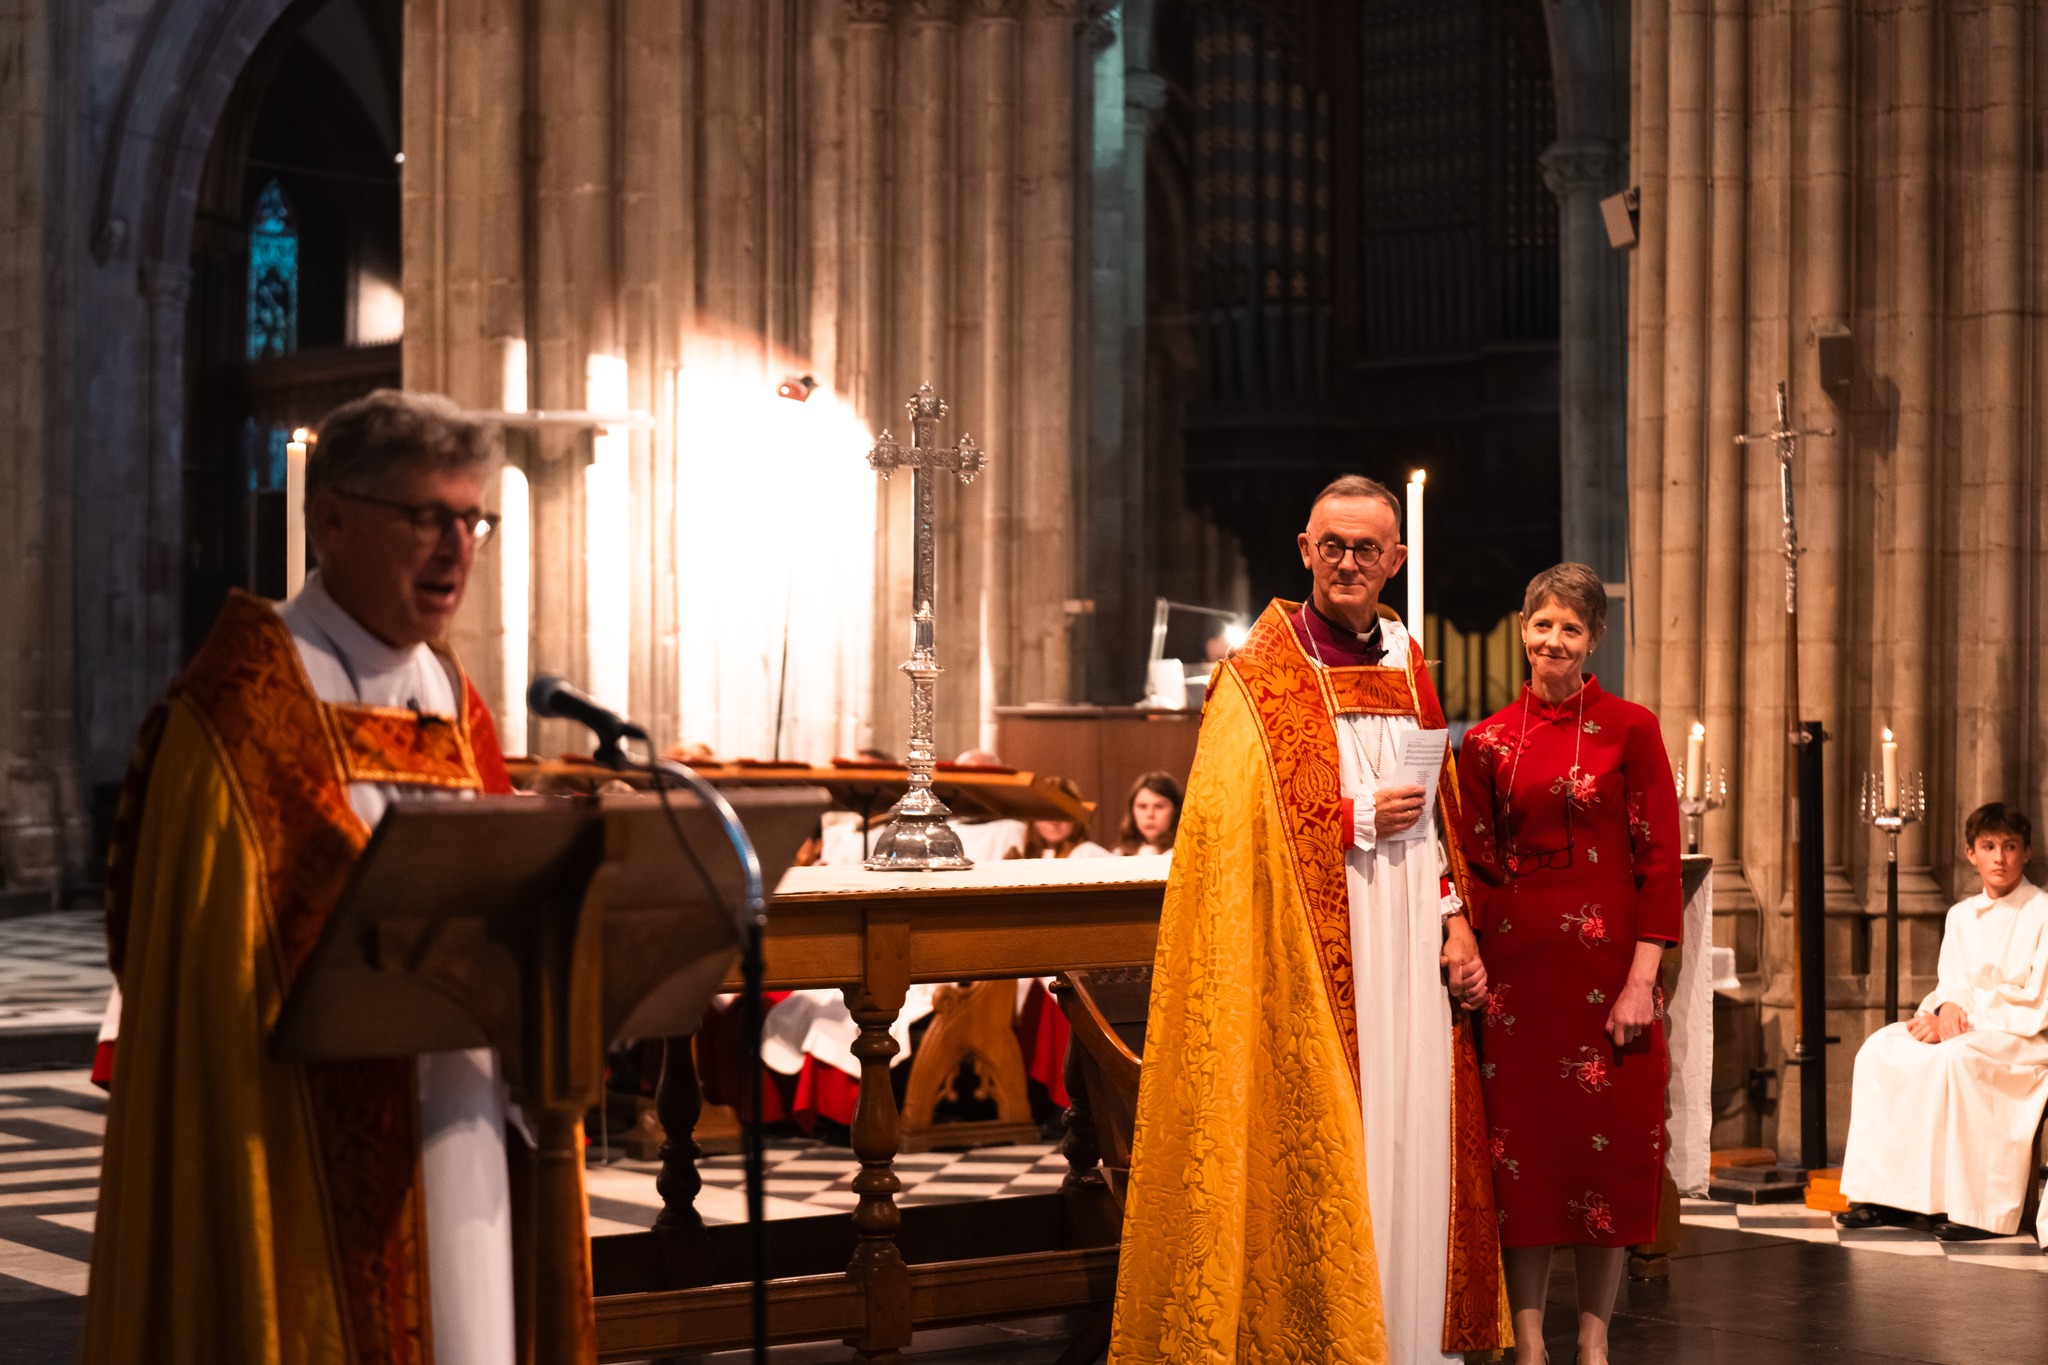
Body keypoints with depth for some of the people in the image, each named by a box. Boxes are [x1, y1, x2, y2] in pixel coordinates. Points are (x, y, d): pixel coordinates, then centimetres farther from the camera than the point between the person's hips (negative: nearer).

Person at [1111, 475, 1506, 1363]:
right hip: (1315, 965, -6)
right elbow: (1228, 827, -11)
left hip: (1409, 960, 6)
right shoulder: (1260, 681, -5)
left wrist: (1455, 923, 9)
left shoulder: (1407, 665, 14)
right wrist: (1361, 821, -13)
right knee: (1322, 1162, -6)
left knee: (1413, 1150, 7)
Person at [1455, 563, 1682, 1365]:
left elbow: (1659, 858, -3)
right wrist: (1472, 961, -3)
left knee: (1607, 1147, 1)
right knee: (1520, 1148, 3)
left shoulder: (1631, 729, 0)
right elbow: (1477, 866, 9)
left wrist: (1641, 980, -9)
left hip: (1607, 963, -2)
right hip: (1516, 963, 2)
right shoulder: (1488, 743, 7)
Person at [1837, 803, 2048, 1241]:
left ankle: (1978, 1209, -33)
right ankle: (1886, 1194, -17)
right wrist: (1949, 1008, -13)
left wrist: (1955, 1022, -18)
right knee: (1881, 1050, -15)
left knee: (1955, 1057, -36)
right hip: (1967, 1031, 7)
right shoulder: (1961, 916, 14)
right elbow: (1953, 985, 13)